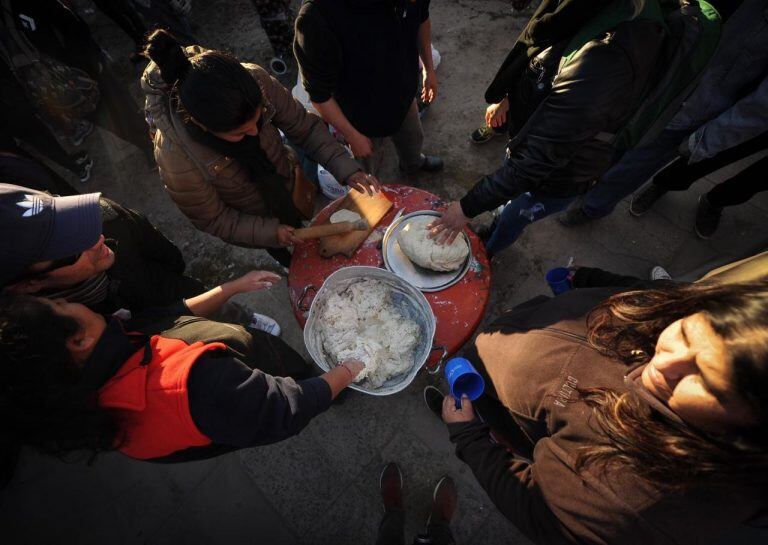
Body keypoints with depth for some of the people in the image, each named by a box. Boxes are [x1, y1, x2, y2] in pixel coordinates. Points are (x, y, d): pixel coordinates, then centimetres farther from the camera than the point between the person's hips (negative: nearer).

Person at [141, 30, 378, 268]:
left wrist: (347, 169, -28)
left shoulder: (256, 80, -32)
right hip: (251, 220, -2)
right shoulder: (176, 158, -37)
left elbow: (305, 126, -18)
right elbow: (213, 220, -21)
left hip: (291, 186, 3)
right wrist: (270, 232, -30)